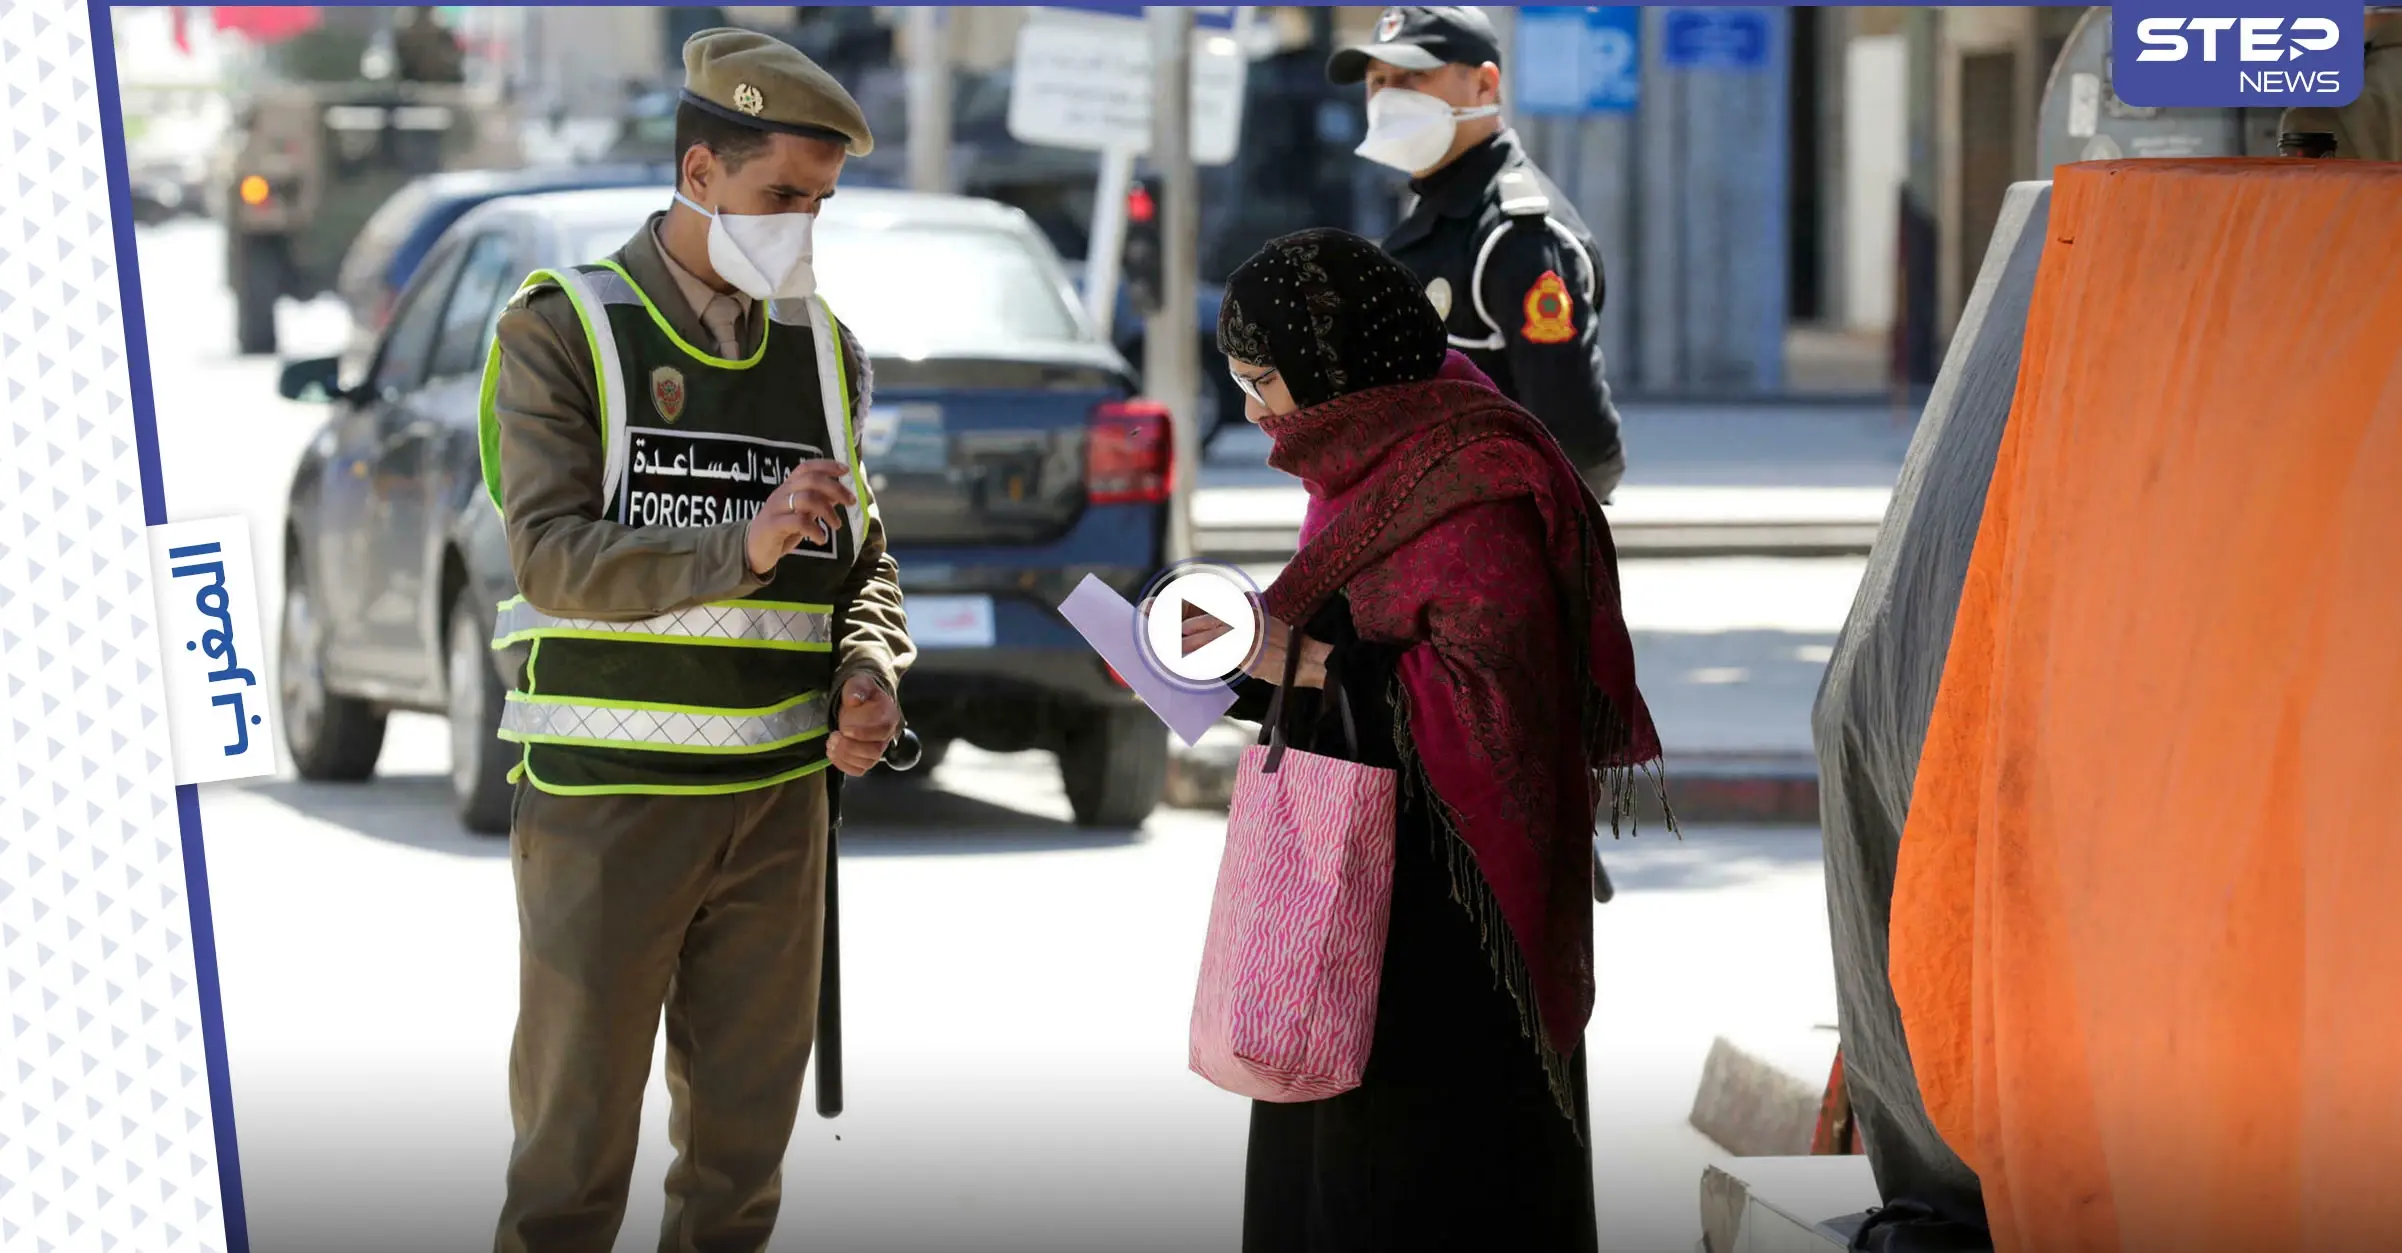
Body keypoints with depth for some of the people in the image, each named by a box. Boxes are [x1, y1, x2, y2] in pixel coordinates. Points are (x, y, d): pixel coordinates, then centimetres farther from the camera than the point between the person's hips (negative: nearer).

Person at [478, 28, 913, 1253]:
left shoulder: (822, 351, 10)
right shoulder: (563, 332, -5)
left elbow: (865, 559, 18)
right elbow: (552, 553, -16)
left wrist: (870, 673, -4)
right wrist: (743, 548, -29)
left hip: (774, 802, 5)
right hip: (606, 797, -4)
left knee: (742, 1135, 9)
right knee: (573, 1146, 0)